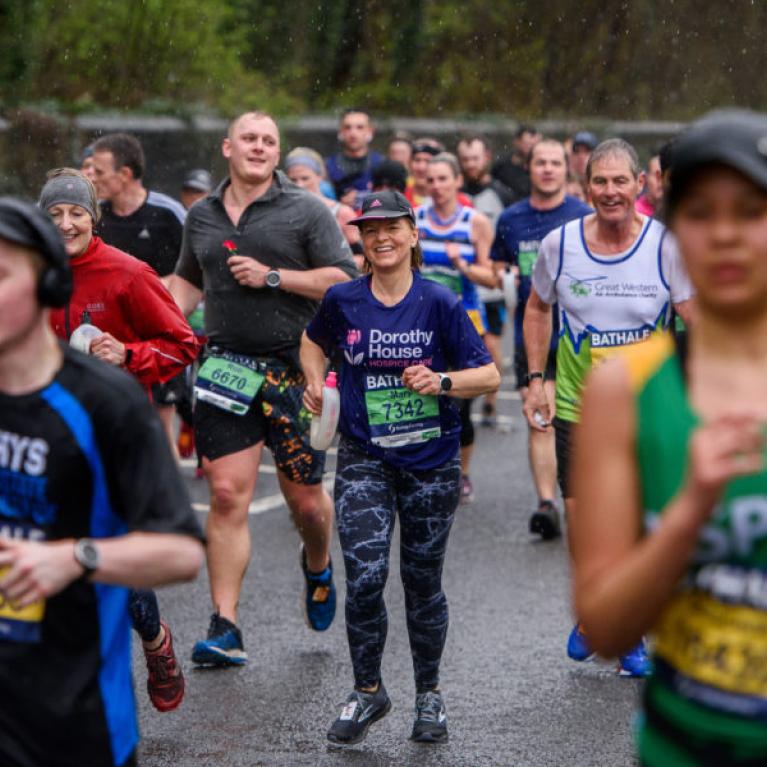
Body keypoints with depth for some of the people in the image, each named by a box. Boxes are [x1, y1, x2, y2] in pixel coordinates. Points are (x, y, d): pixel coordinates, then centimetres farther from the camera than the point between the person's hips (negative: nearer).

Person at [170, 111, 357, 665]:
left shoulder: (306, 210, 0)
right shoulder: (202, 216, 12)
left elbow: (344, 281, -7)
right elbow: (189, 280, 28)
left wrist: (272, 276, -14)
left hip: (293, 368, -2)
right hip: (225, 366, 2)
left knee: (305, 498, 5)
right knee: (227, 494, -7)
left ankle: (318, 567, 40)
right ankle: (224, 626, -5)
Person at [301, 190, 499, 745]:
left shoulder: (439, 303, -6)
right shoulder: (343, 301, 0)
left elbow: (489, 375, -4)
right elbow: (314, 342, 22)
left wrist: (442, 381, -21)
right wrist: (316, 382, 4)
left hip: (432, 460, -1)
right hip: (364, 459, 1)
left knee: (423, 580, 8)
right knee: (364, 578, -10)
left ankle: (429, 695, 27)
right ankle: (368, 691, 11)